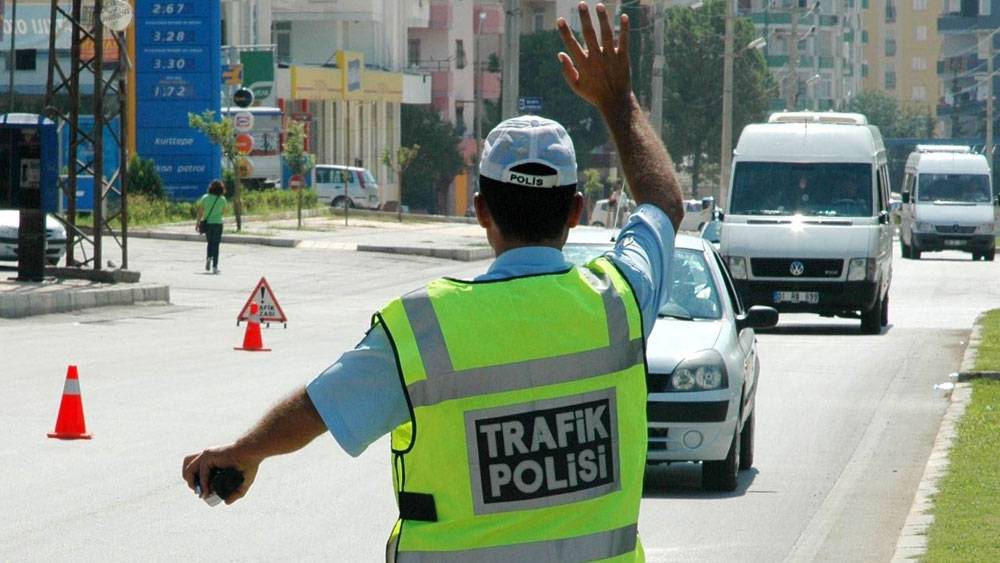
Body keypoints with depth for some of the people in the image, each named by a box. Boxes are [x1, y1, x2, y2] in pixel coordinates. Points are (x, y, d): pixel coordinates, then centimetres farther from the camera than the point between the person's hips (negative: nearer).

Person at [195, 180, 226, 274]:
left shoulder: (205, 198, -1)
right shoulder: (222, 199, -4)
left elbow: (200, 211, -2)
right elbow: (224, 211, 7)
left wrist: (198, 222, 4)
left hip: (207, 223, 2)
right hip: (218, 223, -2)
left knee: (210, 242, 21)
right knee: (215, 244, 2)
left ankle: (209, 258, -4)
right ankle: (214, 266, -2)